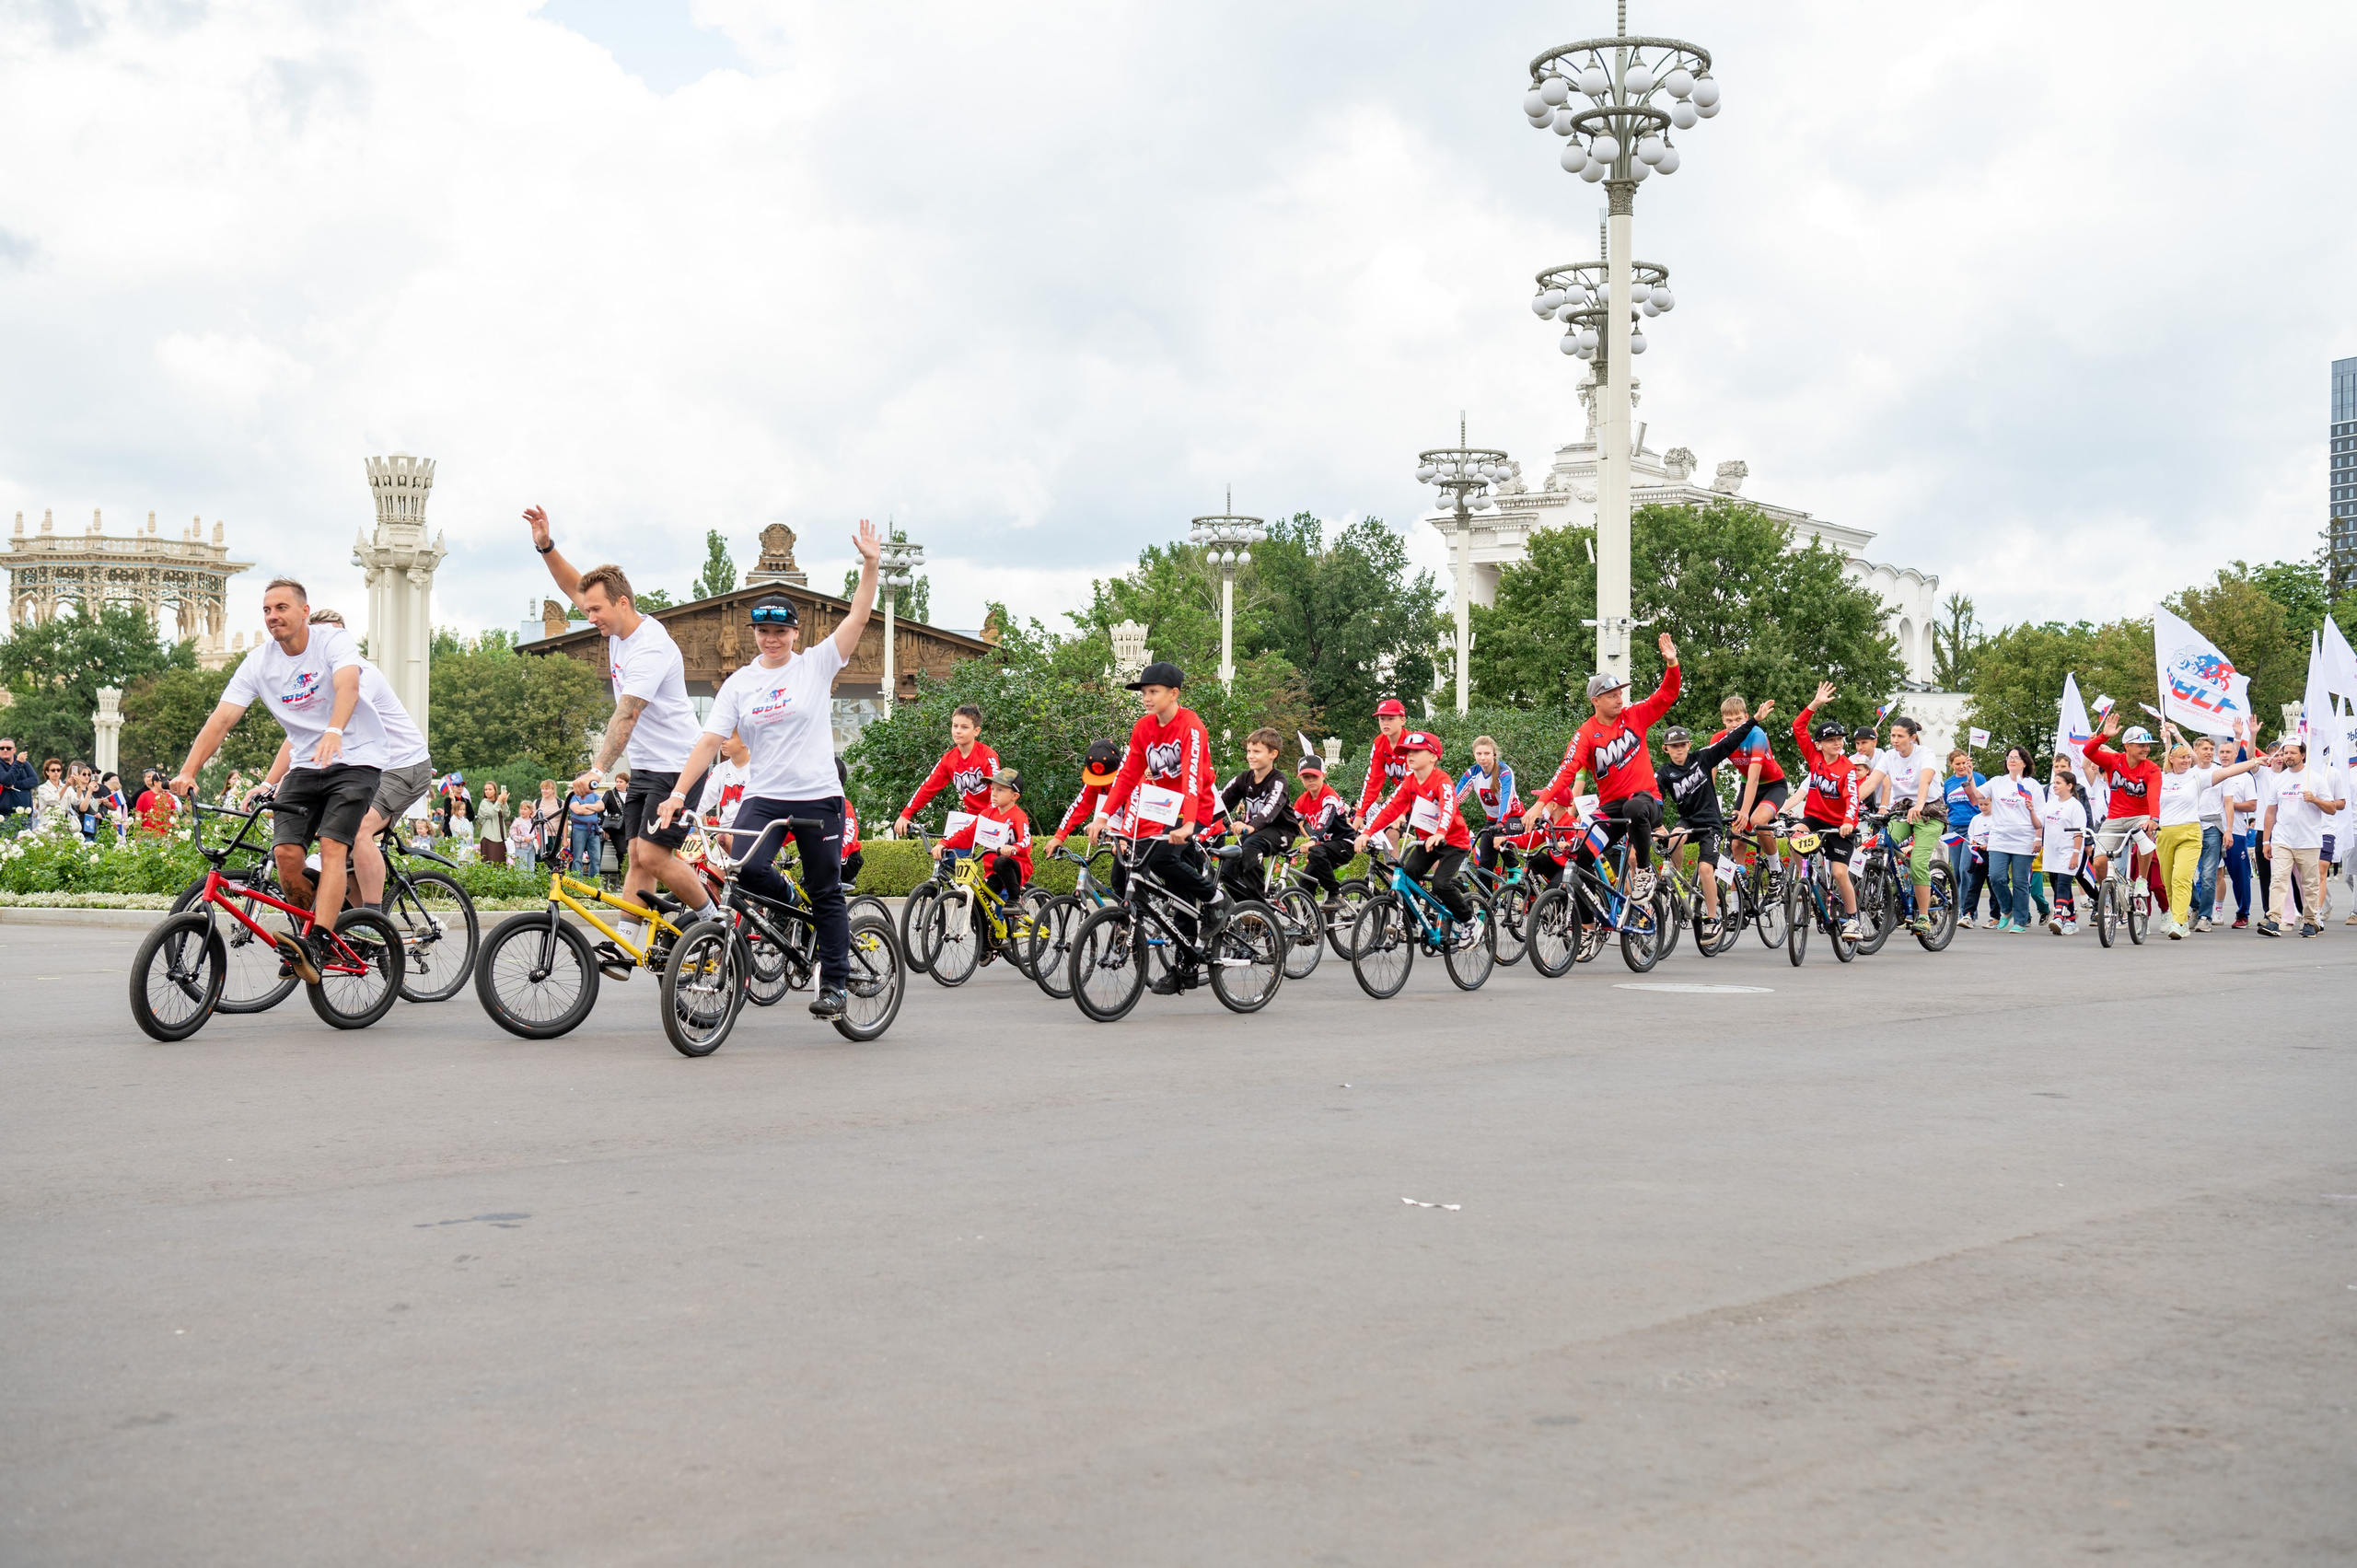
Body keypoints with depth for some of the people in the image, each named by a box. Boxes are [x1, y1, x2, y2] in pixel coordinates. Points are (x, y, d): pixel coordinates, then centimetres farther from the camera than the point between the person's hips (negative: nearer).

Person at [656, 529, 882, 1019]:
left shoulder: (817, 664, 1)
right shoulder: (739, 683, 6)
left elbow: (859, 616, -7)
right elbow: (709, 741, 1)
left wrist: (870, 564, -18)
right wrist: (678, 793, -9)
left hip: (818, 797, -2)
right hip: (762, 796, 2)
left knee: (826, 894, 1)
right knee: (745, 869, -21)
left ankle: (834, 983, 13)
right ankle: (790, 902, 12)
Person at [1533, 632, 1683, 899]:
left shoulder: (1634, 716, 3)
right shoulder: (1586, 734, -5)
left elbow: (1667, 695, 2)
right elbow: (1567, 771, -16)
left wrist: (1671, 663, -17)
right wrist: (1542, 803, -29)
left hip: (1646, 799, -1)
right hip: (1611, 805, 1)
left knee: (1634, 808, -38)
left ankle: (1645, 869, -16)